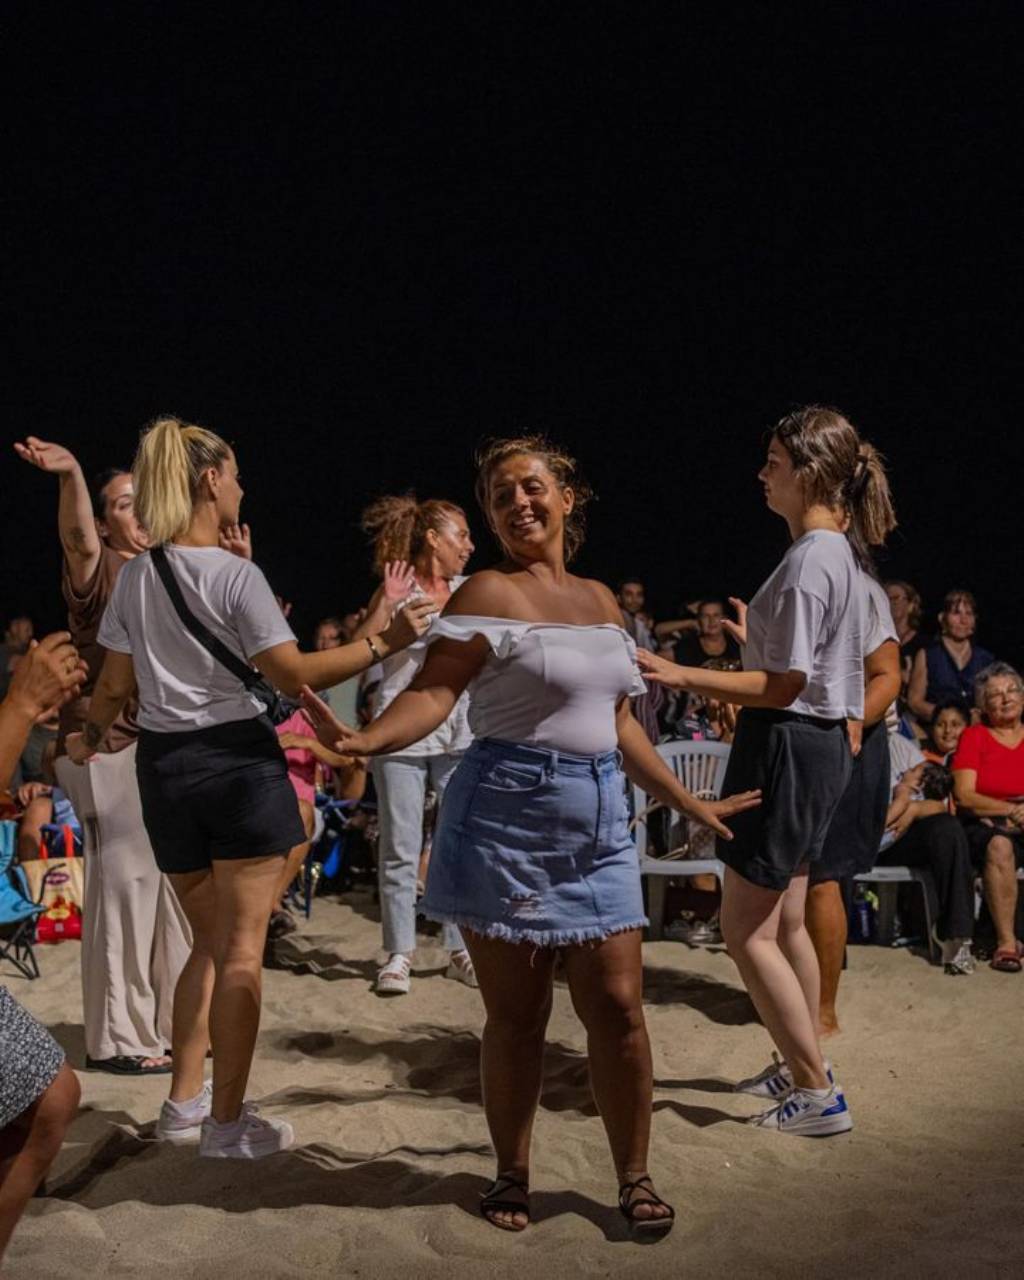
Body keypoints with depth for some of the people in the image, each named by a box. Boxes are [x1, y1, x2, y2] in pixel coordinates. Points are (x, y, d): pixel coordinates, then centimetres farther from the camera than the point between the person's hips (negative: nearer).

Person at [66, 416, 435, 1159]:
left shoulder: (133, 578, 6)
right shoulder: (236, 575, -12)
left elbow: (115, 686, 9)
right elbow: (295, 675, -15)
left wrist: (91, 736, 28)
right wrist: (384, 644, -12)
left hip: (164, 765, 6)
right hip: (237, 760, -6)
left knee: (210, 941, 19)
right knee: (242, 948, 2)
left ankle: (186, 1102, 24)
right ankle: (227, 1122, 7)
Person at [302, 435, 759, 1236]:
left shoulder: (601, 599, 12)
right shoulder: (489, 593, -6)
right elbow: (434, 693, -18)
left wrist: (690, 804, 22)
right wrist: (368, 739, -37)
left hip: (598, 823, 5)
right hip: (507, 818, -5)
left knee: (617, 1006, 4)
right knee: (516, 1013, 5)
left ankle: (635, 1177, 21)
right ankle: (513, 1174, 25)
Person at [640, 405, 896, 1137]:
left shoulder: (808, 560, -20)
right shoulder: (841, 552, 11)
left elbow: (782, 687, -22)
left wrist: (679, 676, -25)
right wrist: (761, 635, 35)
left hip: (789, 746, -10)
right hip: (822, 744, 10)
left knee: (746, 931, -2)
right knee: (784, 921, 20)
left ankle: (820, 1096, 6)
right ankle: (806, 1065, 33)